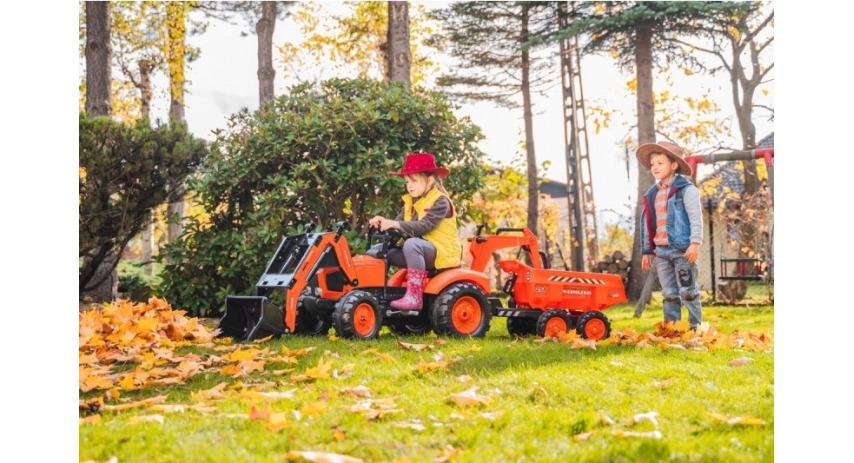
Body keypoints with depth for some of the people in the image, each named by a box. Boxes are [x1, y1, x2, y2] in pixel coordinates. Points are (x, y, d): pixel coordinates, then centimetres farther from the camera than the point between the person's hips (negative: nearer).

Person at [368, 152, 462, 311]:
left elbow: (425, 226, -26)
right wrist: (384, 222, -19)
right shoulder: (410, 201, 13)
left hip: (440, 252, -8)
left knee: (412, 244, -39)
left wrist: (398, 225, -37)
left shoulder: (440, 201, -12)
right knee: (377, 252, -2)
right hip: (417, 251, 8)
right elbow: (398, 223, 4)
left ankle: (414, 296, -42)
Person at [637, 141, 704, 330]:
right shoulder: (652, 194, 14)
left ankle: (695, 328, 4)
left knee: (688, 292, -2)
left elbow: (696, 217, -11)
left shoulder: (686, 189, -5)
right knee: (669, 294, 9)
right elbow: (647, 223, 18)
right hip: (661, 251, 6)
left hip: (682, 249, -6)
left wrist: (695, 243, -20)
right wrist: (647, 251, 17)